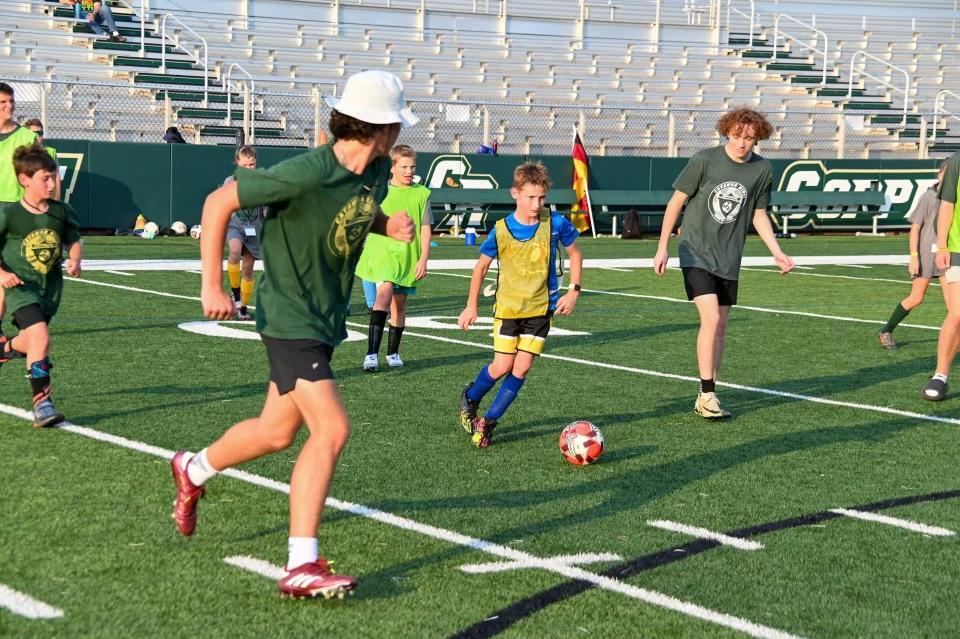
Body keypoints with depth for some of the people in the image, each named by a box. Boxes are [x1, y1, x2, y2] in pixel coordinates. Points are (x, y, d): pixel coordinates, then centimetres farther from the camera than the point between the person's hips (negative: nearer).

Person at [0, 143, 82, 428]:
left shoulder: (62, 212, -3)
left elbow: (74, 242, 12)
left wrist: (74, 260, -8)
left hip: (51, 284, 5)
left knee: (33, 341, 18)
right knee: (41, 336, -22)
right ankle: (42, 402, -14)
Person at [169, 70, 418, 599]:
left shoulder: (377, 169, -1)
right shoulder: (307, 173, -26)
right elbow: (218, 202, -17)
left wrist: (390, 227, -3)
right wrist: (212, 286, -17)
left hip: (327, 317, 9)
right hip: (290, 317, -9)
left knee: (278, 431, 20)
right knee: (332, 429, -18)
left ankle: (193, 470, 48)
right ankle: (301, 568, -13)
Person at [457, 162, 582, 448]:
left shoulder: (556, 224, -10)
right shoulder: (501, 230, -12)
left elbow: (575, 254, 6)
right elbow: (481, 266, 1)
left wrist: (574, 290, -3)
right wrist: (471, 306, 2)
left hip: (541, 307, 1)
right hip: (507, 307, -1)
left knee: (522, 368, -4)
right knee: (503, 366, -2)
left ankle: (488, 422, 8)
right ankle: (469, 399, 27)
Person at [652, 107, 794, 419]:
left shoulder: (762, 170, 0)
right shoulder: (704, 161, -12)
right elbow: (676, 201, -4)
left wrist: (777, 252, 3)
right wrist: (662, 247, -4)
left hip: (729, 259, 4)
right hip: (696, 253, -4)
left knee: (720, 325, 7)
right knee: (711, 318, -17)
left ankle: (707, 394, 19)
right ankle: (707, 395, -10)